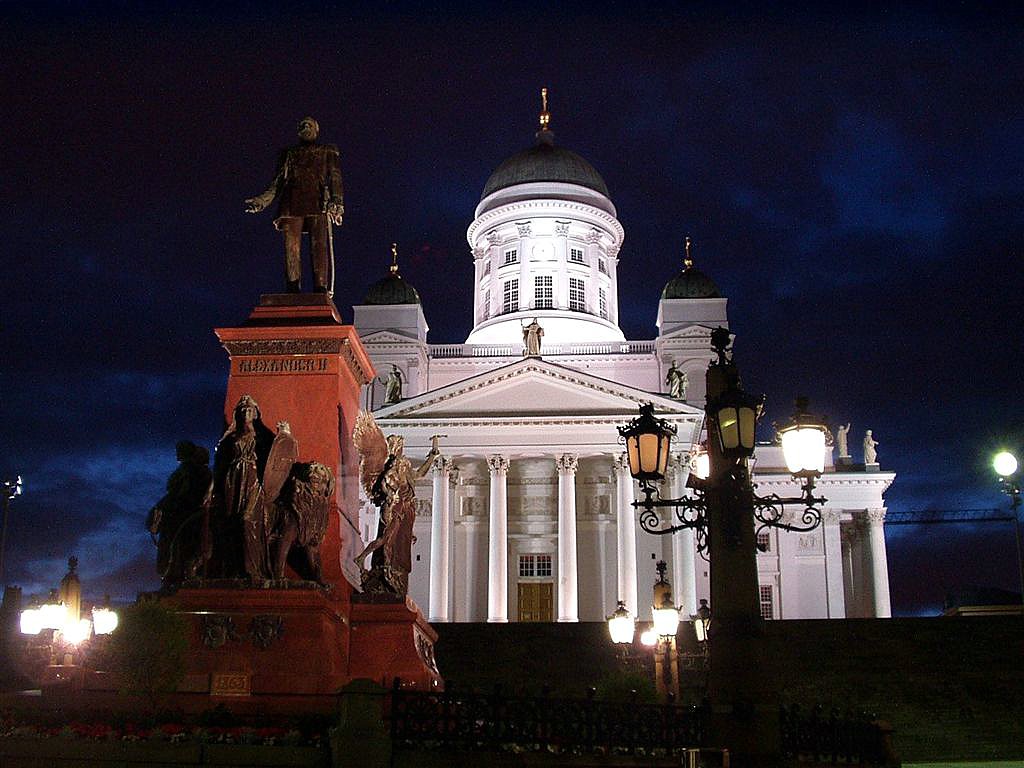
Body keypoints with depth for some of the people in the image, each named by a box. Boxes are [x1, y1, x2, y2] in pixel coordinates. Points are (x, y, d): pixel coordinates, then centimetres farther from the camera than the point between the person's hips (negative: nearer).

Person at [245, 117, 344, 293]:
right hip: (292, 205, 2)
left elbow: (335, 178, 7)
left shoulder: (328, 152, 20)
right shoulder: (289, 154, 27)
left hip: (319, 205, -2)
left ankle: (321, 291, -17)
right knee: (291, 248, -8)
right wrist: (262, 201, 8)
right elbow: (278, 182, 22)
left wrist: (337, 201, -10)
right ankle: (292, 292, -11)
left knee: (319, 248, -13)